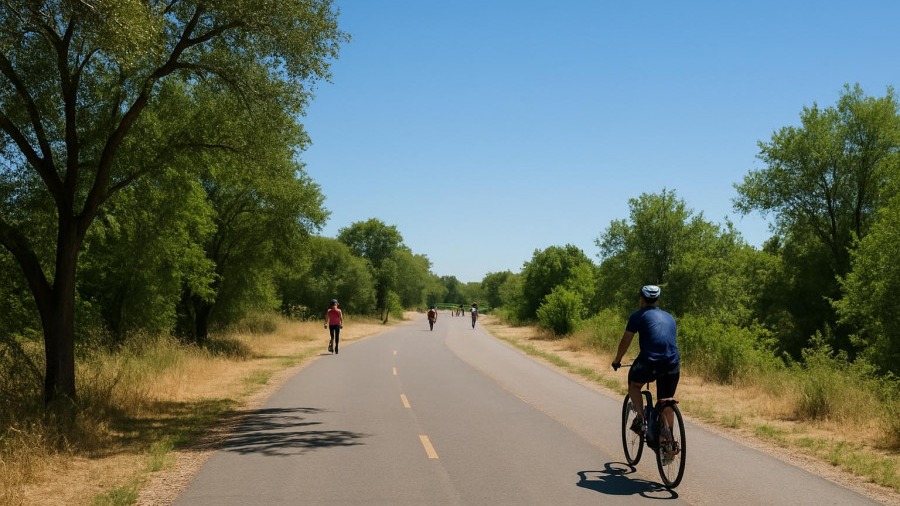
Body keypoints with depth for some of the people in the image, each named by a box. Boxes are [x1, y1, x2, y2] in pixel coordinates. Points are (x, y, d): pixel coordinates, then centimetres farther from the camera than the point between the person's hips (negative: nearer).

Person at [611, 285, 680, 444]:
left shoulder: (638, 316, 9)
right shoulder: (669, 317, 24)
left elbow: (625, 342, 12)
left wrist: (616, 361, 27)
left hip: (649, 362, -4)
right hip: (673, 364, 4)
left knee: (634, 385, 24)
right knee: (666, 402, 18)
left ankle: (641, 418, 7)